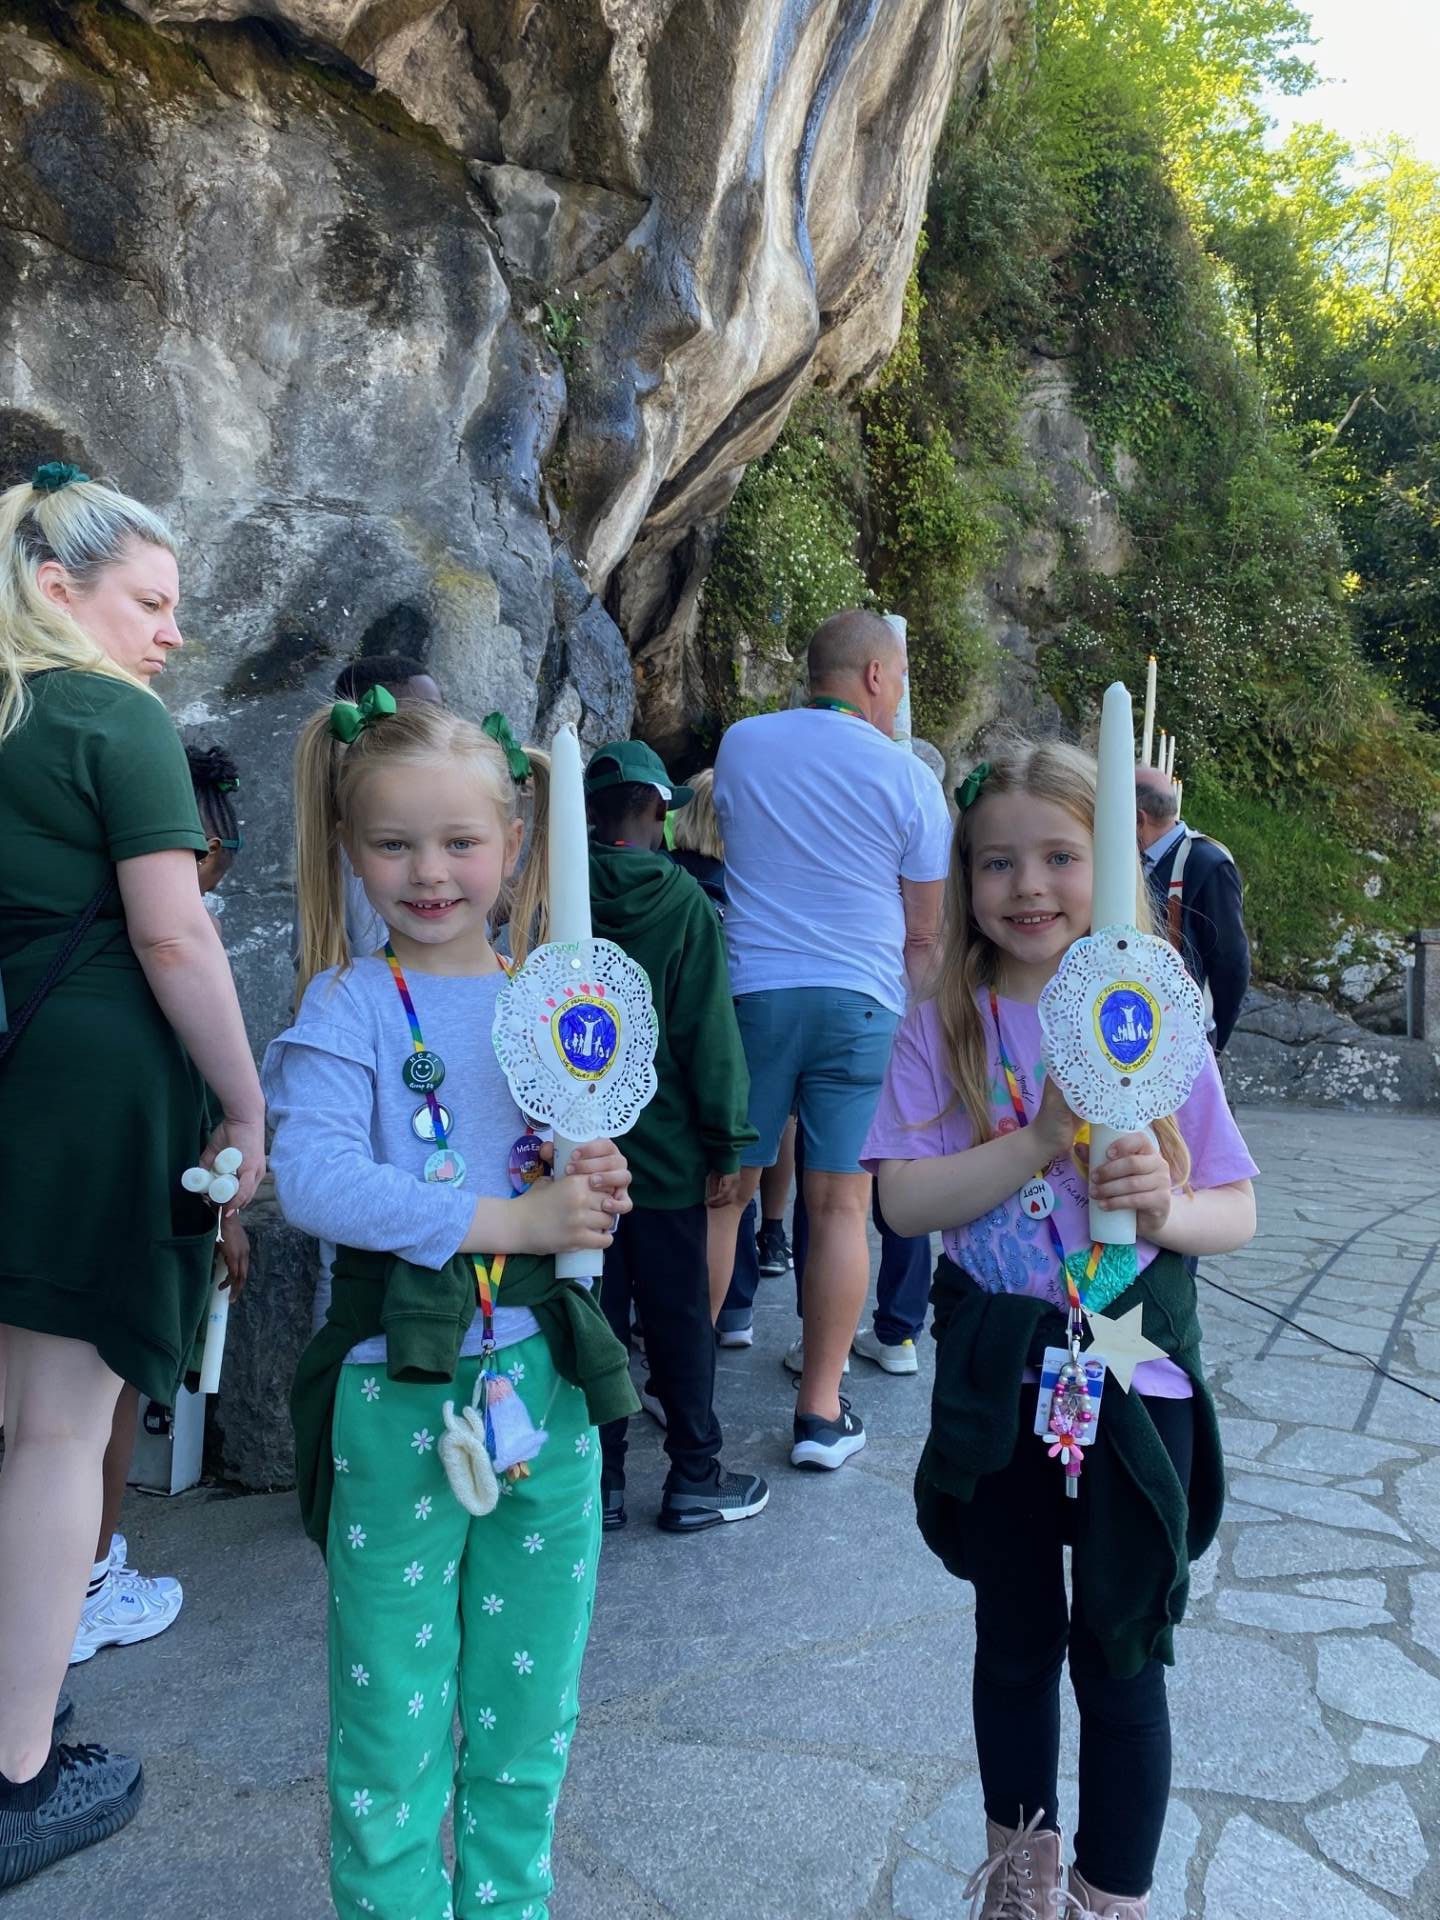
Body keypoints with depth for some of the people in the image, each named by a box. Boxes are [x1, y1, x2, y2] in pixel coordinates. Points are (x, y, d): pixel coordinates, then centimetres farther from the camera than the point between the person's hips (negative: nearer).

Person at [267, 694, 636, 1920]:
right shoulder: (351, 1005, -7)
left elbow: (586, 1196, 8)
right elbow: (312, 1176, -22)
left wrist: (596, 1184, -16)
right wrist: (513, 1221, -26)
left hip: (544, 1386, 4)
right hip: (400, 1394, -4)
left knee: (530, 1706, 19)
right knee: (392, 1716, 11)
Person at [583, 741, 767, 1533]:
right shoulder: (681, 898, -11)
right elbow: (709, 1030, -12)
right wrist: (725, 1143, -6)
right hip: (664, 1149, -3)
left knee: (595, 1315, 11)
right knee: (678, 1317, 9)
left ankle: (599, 1482, 20)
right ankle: (693, 1481, 19)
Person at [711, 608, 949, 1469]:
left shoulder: (740, 743, 6)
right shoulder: (908, 777, 0)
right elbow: (924, 930, 4)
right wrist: (910, 1007, 19)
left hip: (751, 988, 2)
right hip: (860, 1001, -2)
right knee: (842, 1205, 3)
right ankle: (821, 1412, 8)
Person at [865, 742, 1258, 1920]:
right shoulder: (944, 1030, -5)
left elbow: (1237, 1215, -4)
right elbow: (903, 1200, -13)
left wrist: (1165, 1207, -26)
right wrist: (1040, 1143, -25)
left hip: (1134, 1375, -1)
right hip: (997, 1376, 1)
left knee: (1120, 1653, 11)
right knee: (1015, 1638, 19)